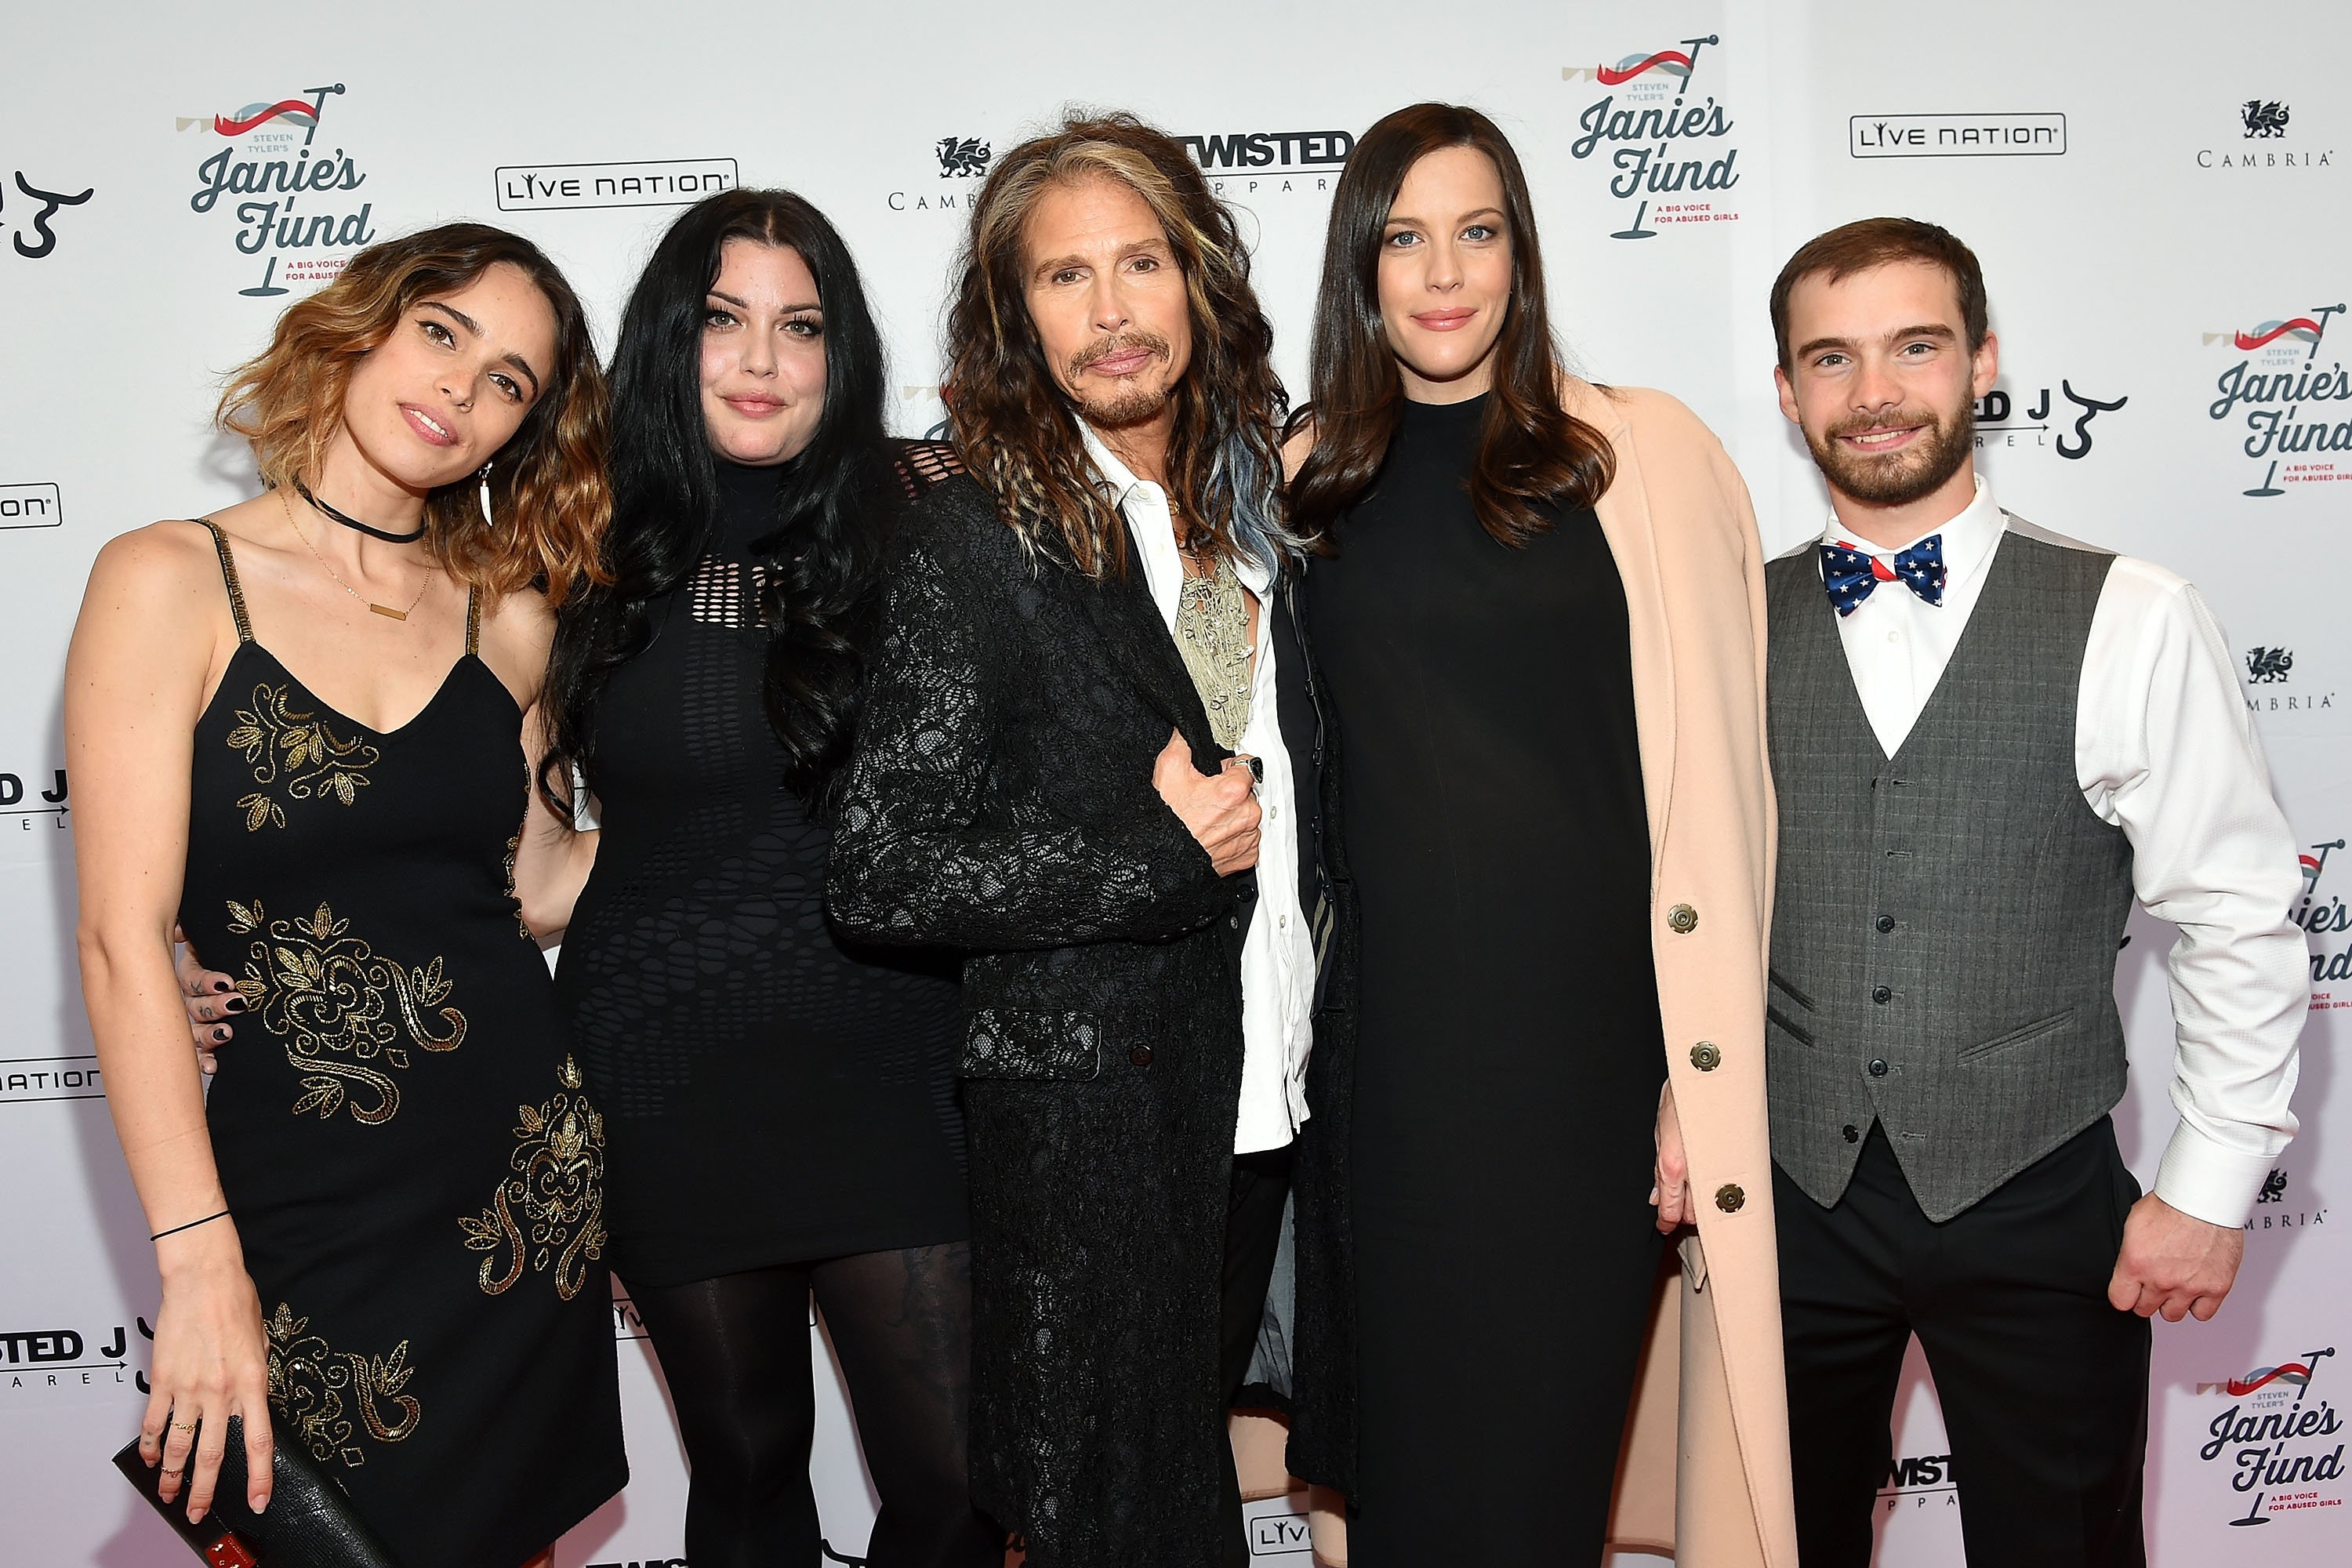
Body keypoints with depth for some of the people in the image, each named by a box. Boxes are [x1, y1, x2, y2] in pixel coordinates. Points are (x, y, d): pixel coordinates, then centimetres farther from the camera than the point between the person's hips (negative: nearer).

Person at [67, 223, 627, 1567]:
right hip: (295, 1195, -3)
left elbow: (522, 886, 9)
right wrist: (200, 1263, -15)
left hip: (531, 1172, 4)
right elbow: (126, 939, -11)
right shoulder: (172, 583, -6)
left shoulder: (508, 620, 6)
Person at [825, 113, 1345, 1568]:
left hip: (1268, 1105, 6)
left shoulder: (1251, 510, 7)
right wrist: (1158, 859, -17)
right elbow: (880, 869, -16)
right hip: (1089, 1123, -6)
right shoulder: (977, 541, -12)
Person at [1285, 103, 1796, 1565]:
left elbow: (1714, 786, -5)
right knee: (1407, 1422, 13)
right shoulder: (1314, 482, 8)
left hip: (1587, 1042, -3)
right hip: (1388, 1036, 3)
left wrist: (1708, 1080, -8)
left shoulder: (1642, 454, -3)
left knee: (1544, 1419, 8)